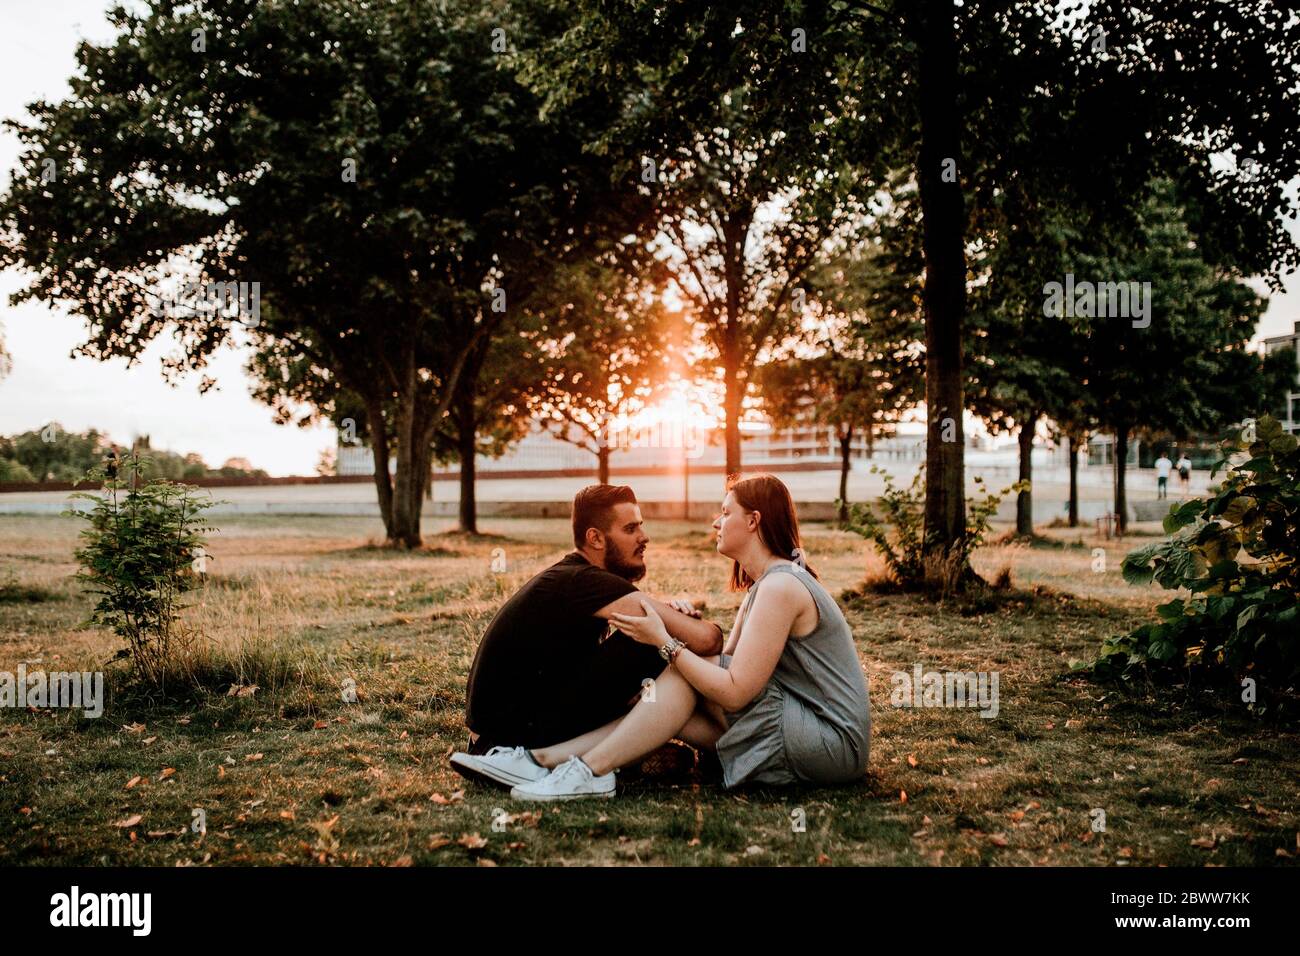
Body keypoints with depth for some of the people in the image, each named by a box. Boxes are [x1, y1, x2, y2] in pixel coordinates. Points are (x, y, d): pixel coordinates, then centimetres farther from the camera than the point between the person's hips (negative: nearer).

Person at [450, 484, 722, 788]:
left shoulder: (570, 577, 13)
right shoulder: (586, 583, -20)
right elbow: (703, 639, -28)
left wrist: (667, 613, -3)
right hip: (520, 736, -11)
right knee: (649, 640, -17)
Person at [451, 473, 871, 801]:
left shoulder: (780, 587, -19)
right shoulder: (762, 585, 15)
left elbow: (734, 691, -23)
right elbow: (726, 664, 9)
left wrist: (665, 641, -15)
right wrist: (678, 628, -5)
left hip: (835, 743, -9)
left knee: (688, 673, -15)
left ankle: (590, 770, -17)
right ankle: (546, 757, -9)